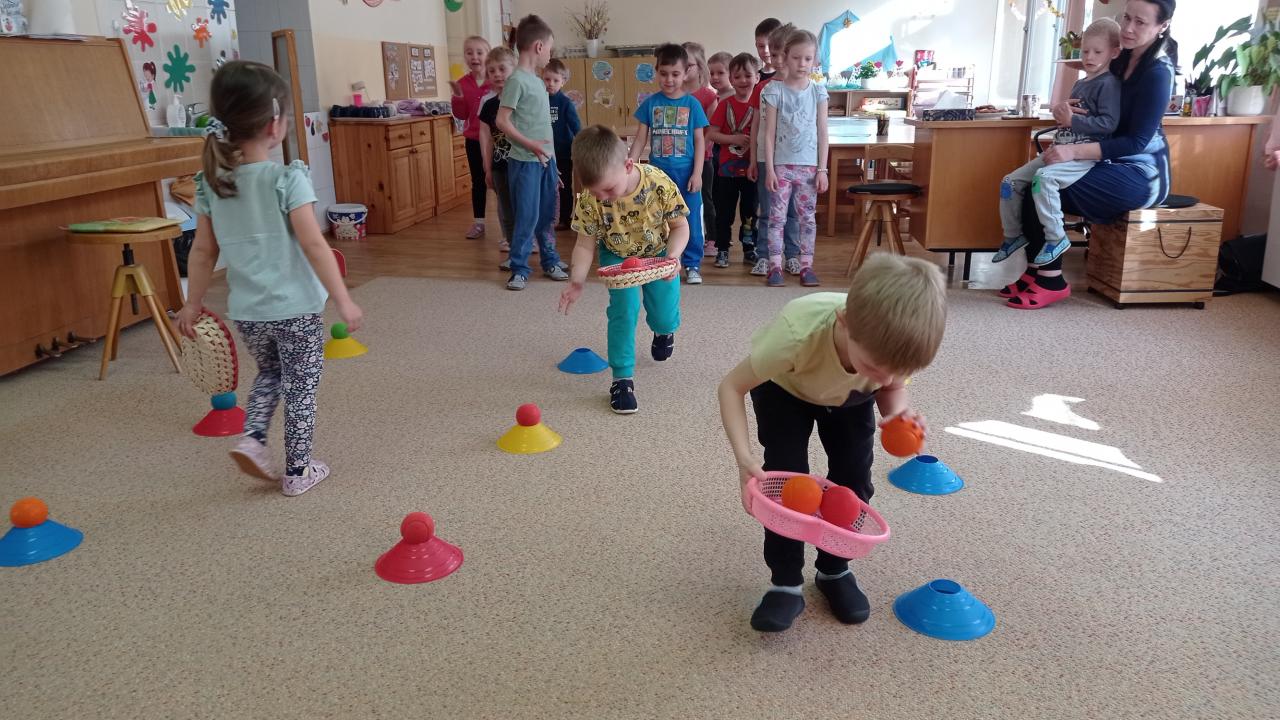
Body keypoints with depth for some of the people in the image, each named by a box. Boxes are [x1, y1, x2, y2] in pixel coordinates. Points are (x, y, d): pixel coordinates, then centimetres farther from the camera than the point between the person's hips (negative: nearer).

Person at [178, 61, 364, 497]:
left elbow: (203, 251, 5)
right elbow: (313, 244, -20)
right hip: (295, 308, -5)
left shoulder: (212, 183, 0)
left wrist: (193, 303, 15)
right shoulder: (288, 178, -16)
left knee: (269, 373, 29)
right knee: (301, 386, 11)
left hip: (245, 312, 5)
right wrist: (342, 299, -16)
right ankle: (298, 471, 21)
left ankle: (252, 437, 12)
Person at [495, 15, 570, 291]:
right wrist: (528, 144, -24)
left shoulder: (538, 81, 14)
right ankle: (519, 270, 7)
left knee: (546, 216, 14)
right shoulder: (517, 80, -11)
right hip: (525, 162, -8)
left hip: (545, 161, 8)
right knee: (527, 217, -3)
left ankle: (550, 262, 25)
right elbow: (502, 120, -15)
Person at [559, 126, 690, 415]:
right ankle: (622, 378, -4)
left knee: (664, 316, 3)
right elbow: (586, 243, -17)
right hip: (617, 256, 0)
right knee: (624, 307, -18)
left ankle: (664, 330, 44)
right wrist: (577, 281, -29)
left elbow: (680, 226, -18)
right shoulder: (589, 199, -30)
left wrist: (673, 256, -35)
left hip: (659, 253, 0)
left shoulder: (659, 184, -33)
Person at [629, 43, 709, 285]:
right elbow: (641, 139, 5)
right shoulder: (650, 103, 3)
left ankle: (692, 265, 14)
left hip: (686, 172, -1)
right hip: (658, 172, 1)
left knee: (690, 220, 3)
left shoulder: (692, 104, -1)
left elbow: (699, 140, 0)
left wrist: (697, 173, -6)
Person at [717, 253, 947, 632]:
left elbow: (892, 385, -11)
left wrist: (897, 411, -35)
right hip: (783, 388, -3)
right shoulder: (798, 332, -47)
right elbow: (731, 386, -33)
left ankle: (835, 570, 20)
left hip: (849, 395, 3)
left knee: (854, 481, -4)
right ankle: (785, 583, 4)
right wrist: (744, 457, -44)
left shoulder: (893, 345, -36)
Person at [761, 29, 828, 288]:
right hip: (782, 165, -1)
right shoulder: (774, 91, -1)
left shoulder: (818, 92, 4)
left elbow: (822, 133, 4)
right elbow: (769, 133, -2)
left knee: (808, 218, 6)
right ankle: (775, 266, 6)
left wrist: (822, 169, -1)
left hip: (809, 166, 2)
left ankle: (806, 265, 13)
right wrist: (770, 169, -7)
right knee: (777, 216, 0)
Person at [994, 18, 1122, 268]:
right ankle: (1013, 235, 16)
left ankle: (1056, 238, -23)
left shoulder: (1109, 84, -7)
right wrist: (1062, 113, 8)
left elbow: (1109, 123, -18)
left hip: (1088, 155, -9)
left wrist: (1073, 120, -17)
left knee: (1044, 177, -35)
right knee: (1010, 182, 2)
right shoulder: (1080, 84, 20)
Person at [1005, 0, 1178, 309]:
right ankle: (1035, 271, -8)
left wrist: (1075, 151, -30)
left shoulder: (1158, 73, -15)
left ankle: (1052, 282, -16)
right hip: (1114, 164, 8)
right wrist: (1064, 109, -7)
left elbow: (1137, 141, -21)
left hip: (1142, 173, -8)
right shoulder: (1122, 61, 10)